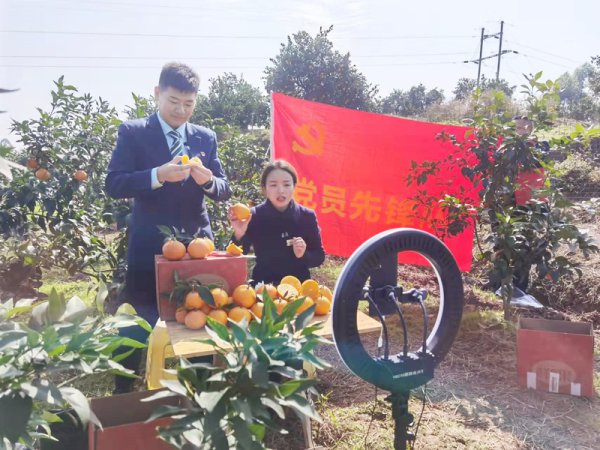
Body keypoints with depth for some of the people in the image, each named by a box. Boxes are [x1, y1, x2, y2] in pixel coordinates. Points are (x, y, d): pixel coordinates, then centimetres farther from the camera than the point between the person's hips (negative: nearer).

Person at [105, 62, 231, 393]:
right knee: (137, 324, 6)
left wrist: (209, 181, -16)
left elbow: (224, 191, 7)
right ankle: (123, 393, 26)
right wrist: (158, 175, -25)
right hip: (149, 246, -3)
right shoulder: (133, 132, -1)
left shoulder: (206, 138, 9)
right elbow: (113, 185, -10)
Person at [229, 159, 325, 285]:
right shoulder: (253, 216, -7)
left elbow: (319, 257, 4)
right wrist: (238, 236, -27)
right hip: (263, 285, -1)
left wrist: (304, 255, -15)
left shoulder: (307, 216, -3)